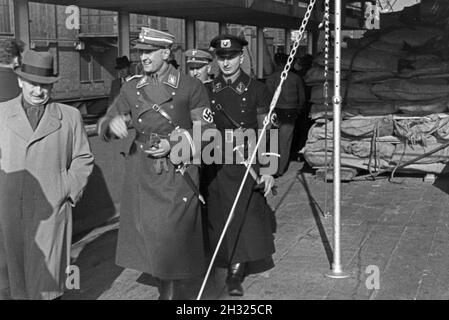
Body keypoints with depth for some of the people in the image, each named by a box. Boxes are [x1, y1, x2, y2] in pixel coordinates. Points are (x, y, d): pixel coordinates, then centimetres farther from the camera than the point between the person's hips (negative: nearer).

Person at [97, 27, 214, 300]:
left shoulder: (191, 88, -4)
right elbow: (106, 127, 12)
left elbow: (206, 131, -2)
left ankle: (172, 289, 14)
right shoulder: (132, 88, 8)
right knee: (145, 228, 9)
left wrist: (173, 144, -15)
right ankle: (167, 286, 28)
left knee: (173, 233, -5)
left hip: (177, 173, -4)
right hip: (141, 172, 4)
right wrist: (113, 123, -13)